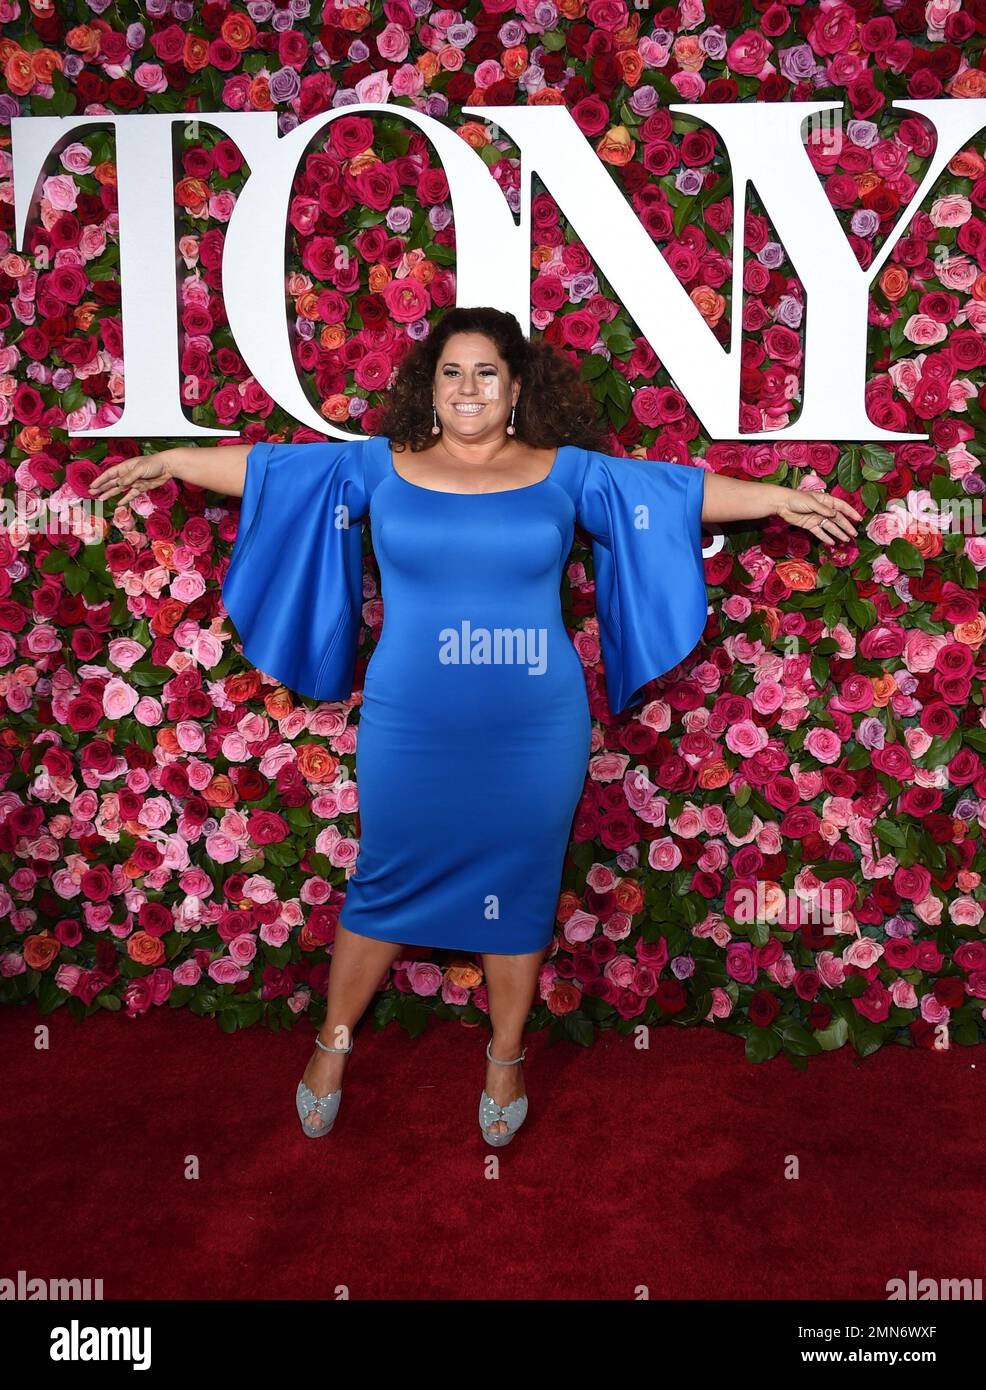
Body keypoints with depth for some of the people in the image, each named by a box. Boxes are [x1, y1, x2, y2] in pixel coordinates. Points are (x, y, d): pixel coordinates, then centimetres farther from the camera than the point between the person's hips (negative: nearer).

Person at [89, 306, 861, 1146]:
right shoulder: (381, 468, 4)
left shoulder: (564, 473, 3)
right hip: (410, 732, 0)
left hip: (536, 735, 1)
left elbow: (676, 489, 6)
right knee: (386, 886, 11)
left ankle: (505, 1060, 33)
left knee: (520, 892, 12)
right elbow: (271, 467, 9)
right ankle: (333, 1043, 33)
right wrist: (172, 462, 8)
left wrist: (777, 497, 4)